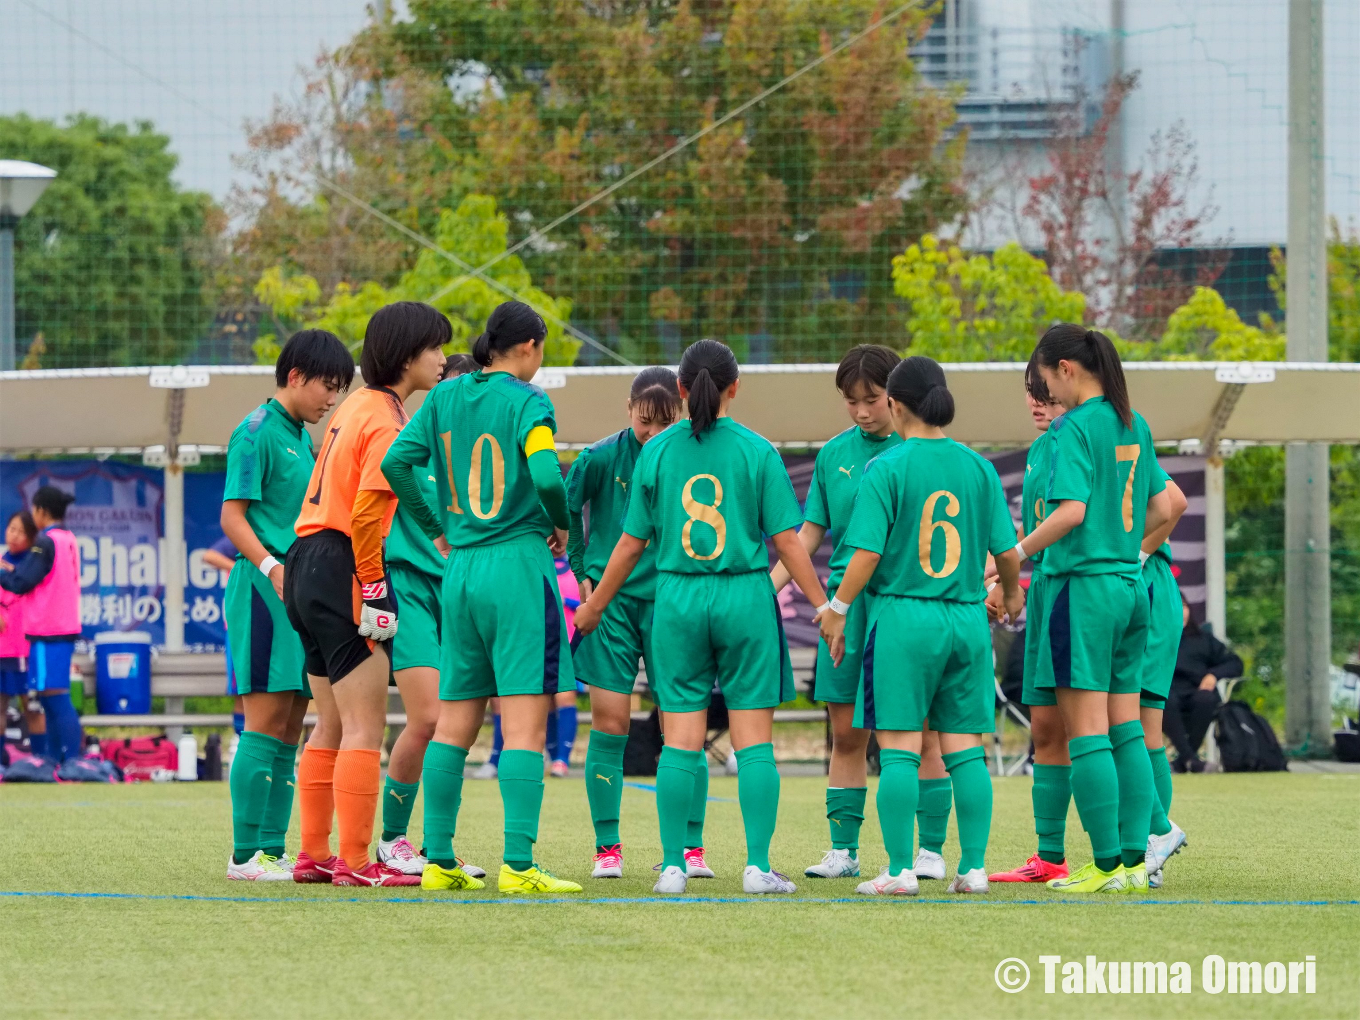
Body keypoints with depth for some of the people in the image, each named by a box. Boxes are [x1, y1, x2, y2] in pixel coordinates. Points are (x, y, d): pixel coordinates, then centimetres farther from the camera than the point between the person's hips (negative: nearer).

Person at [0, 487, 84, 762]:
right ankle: (55, 759, 17)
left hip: (46, 632, -9)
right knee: (52, 699, 14)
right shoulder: (70, 541, 12)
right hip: (66, 626, 9)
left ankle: (73, 760, -15)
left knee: (56, 698, -10)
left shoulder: (45, 542, -13)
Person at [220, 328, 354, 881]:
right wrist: (272, 567, -24)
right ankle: (246, 854, -10)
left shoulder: (302, 438, 20)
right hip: (262, 588, -9)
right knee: (265, 720, -11)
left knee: (289, 729, 7)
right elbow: (233, 516, -13)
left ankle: (273, 849, 8)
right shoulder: (257, 432, -7)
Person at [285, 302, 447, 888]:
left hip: (309, 563, 10)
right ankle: (355, 863, -8)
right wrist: (375, 590, -19)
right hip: (344, 572, -10)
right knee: (365, 728, -7)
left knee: (333, 726, 15)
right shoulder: (387, 420, -13)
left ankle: (313, 855, 18)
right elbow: (366, 513, -21)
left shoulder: (357, 406, 16)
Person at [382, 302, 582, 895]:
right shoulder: (526, 402, -8)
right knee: (526, 721, -7)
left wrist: (436, 529, 15)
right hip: (518, 563, -6)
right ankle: (518, 866, -14)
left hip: (460, 570, 6)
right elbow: (546, 474, -21)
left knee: (454, 720, 11)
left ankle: (438, 861, 11)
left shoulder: (446, 397, 9)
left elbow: (397, 461, 4)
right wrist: (562, 524, -1)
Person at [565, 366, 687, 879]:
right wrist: (582, 572, 5)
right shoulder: (601, 458, -4)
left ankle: (690, 848, 3)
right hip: (611, 602, 0)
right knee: (609, 725, -2)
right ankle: (607, 849, 5)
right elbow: (564, 508, 8)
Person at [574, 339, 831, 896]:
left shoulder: (657, 452, 2)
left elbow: (631, 542, 6)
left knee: (681, 740, 3)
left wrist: (595, 605, 18)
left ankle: (673, 866, 2)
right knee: (753, 739, 1)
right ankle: (758, 865, -3)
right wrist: (823, 605, 4)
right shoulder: (756, 452, -2)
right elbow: (786, 540, -3)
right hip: (745, 598, -1)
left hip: (677, 599, 1)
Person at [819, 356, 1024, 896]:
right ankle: (973, 866, 7)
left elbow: (868, 552, -12)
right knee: (965, 748, 8)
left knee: (898, 748, -1)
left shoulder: (885, 469, -7)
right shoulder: (977, 467, 5)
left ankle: (899, 869, -4)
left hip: (903, 618, -4)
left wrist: (838, 609, 1)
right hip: (967, 619, 4)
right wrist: (1010, 593, 27)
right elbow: (1006, 550, 7)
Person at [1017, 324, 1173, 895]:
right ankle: (1134, 859, 8)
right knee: (1125, 728, 9)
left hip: (1082, 586, -8)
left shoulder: (1076, 427, -12)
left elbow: (1072, 510, -21)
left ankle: (1107, 867, -7)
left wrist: (1017, 553, -11)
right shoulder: (1135, 426, 11)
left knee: (1086, 731, -5)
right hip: (1130, 585, 8)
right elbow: (1162, 508, 16)